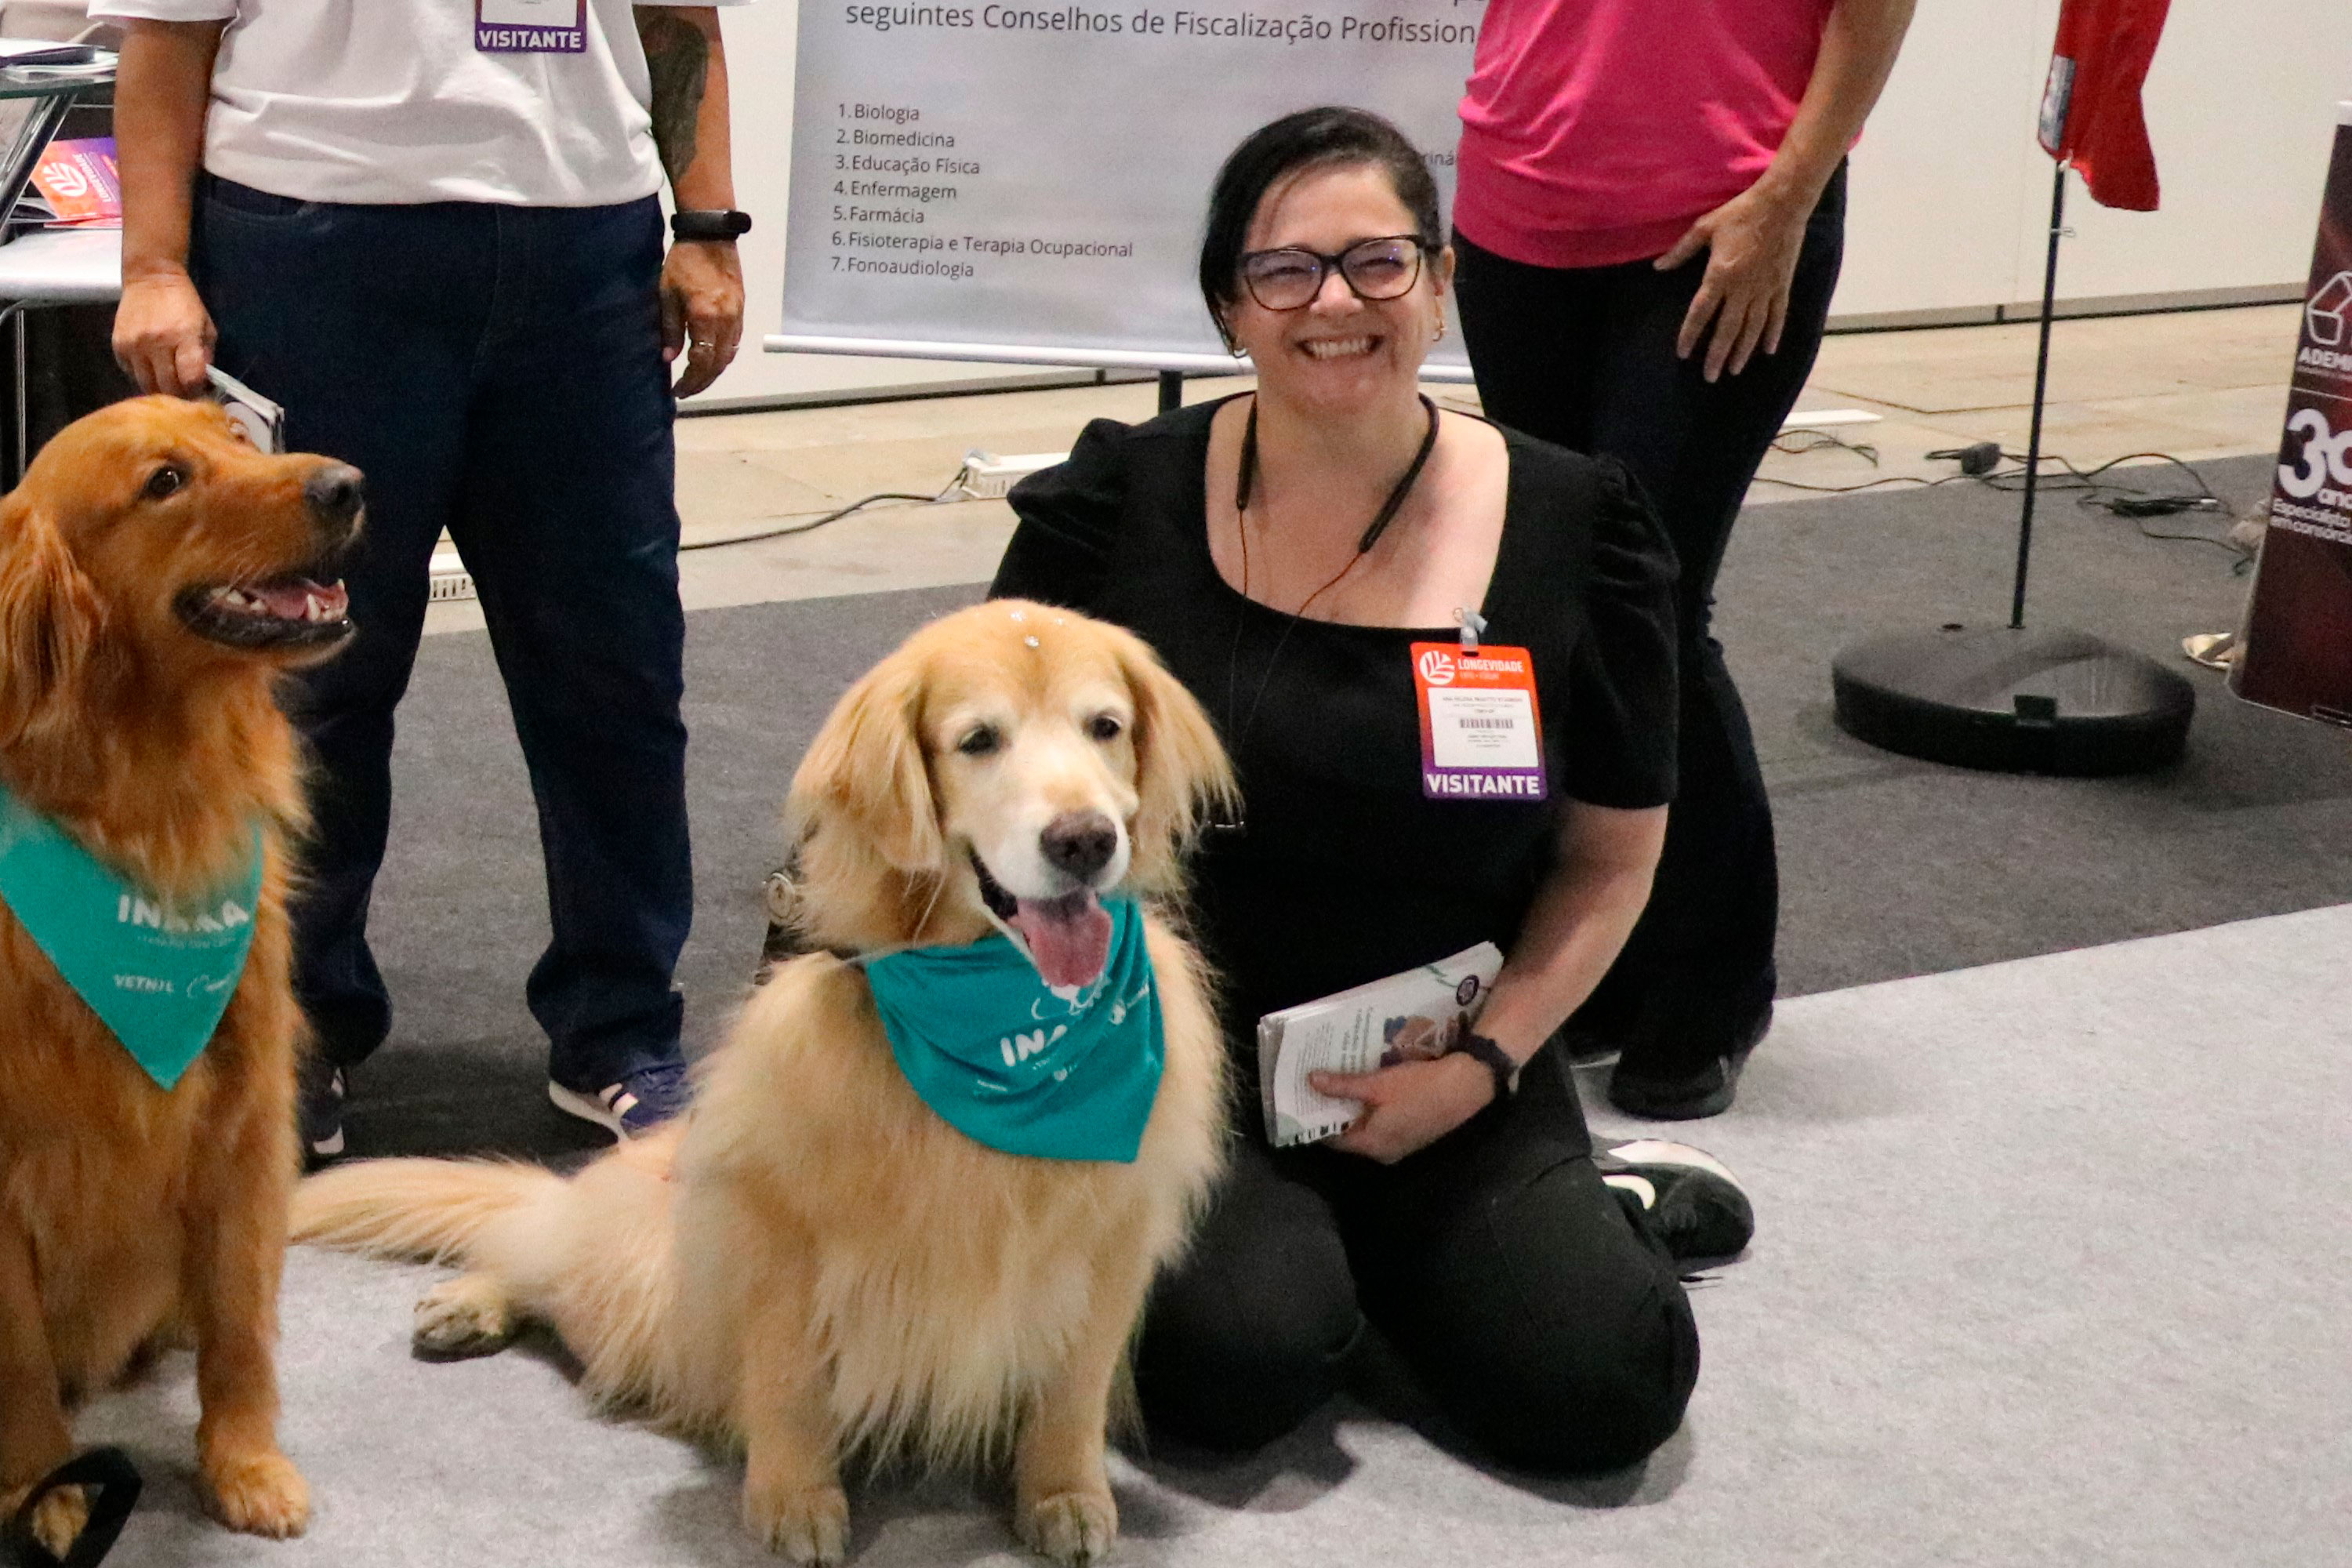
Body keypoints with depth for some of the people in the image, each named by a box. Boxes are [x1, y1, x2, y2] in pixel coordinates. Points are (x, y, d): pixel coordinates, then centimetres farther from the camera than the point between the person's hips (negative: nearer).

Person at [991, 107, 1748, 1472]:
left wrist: (1483, 1063, -9)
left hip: (1451, 1086, 1)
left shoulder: (1573, 529, -3)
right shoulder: (1120, 504, -5)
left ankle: (1569, 1209, 14)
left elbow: (1612, 859, 4)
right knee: (1237, 1361, -27)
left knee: (1596, 1389, -19)